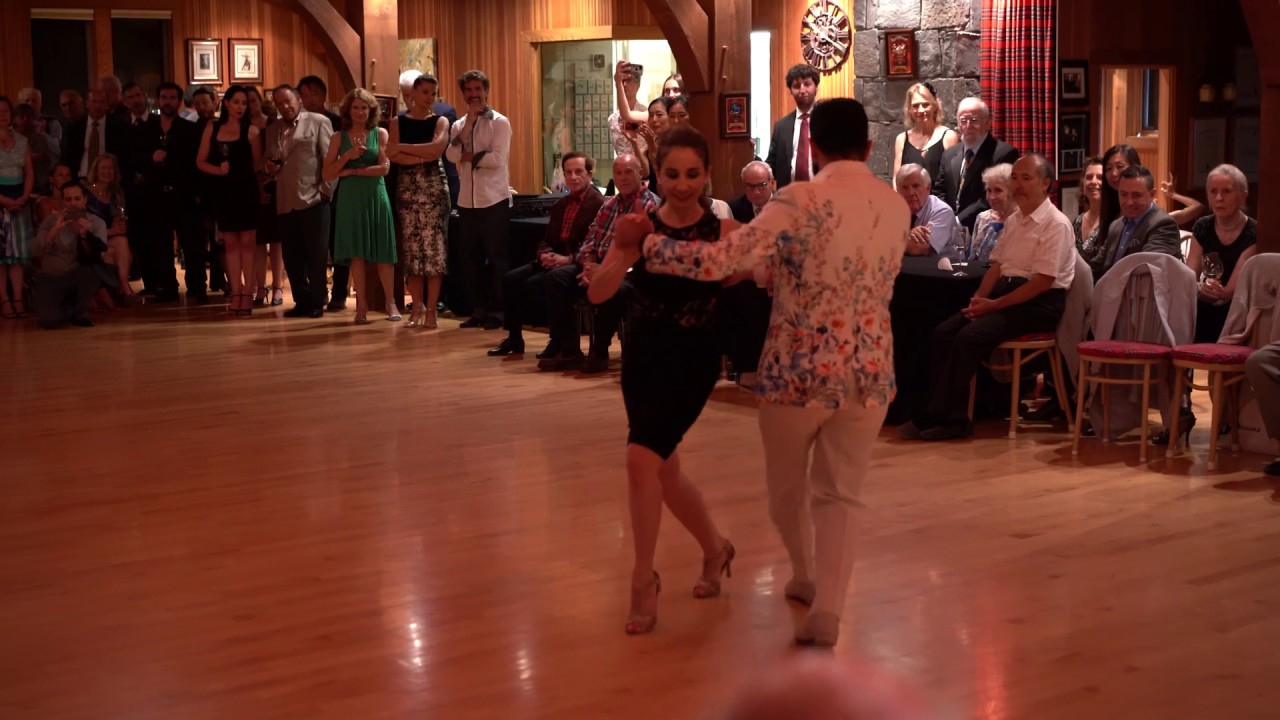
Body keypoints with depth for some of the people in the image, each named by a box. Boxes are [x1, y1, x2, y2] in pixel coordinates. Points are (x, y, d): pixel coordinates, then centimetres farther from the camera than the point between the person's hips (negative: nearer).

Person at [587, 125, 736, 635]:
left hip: (693, 357, -4)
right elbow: (597, 293, -13)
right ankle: (714, 547, 43)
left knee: (642, 458, -20)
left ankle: (644, 578, -2)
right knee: (664, 472, 15)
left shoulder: (722, 230, -9)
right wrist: (629, 252, -28)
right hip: (642, 355, 4)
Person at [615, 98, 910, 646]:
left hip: (801, 367, -4)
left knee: (788, 487, 21)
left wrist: (644, 242, -7)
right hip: (871, 369, 4)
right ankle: (826, 610, 0)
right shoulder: (898, 208, 4)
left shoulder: (800, 202, -13)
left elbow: (719, 261, -19)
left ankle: (806, 579, 41)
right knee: (838, 495, 11)